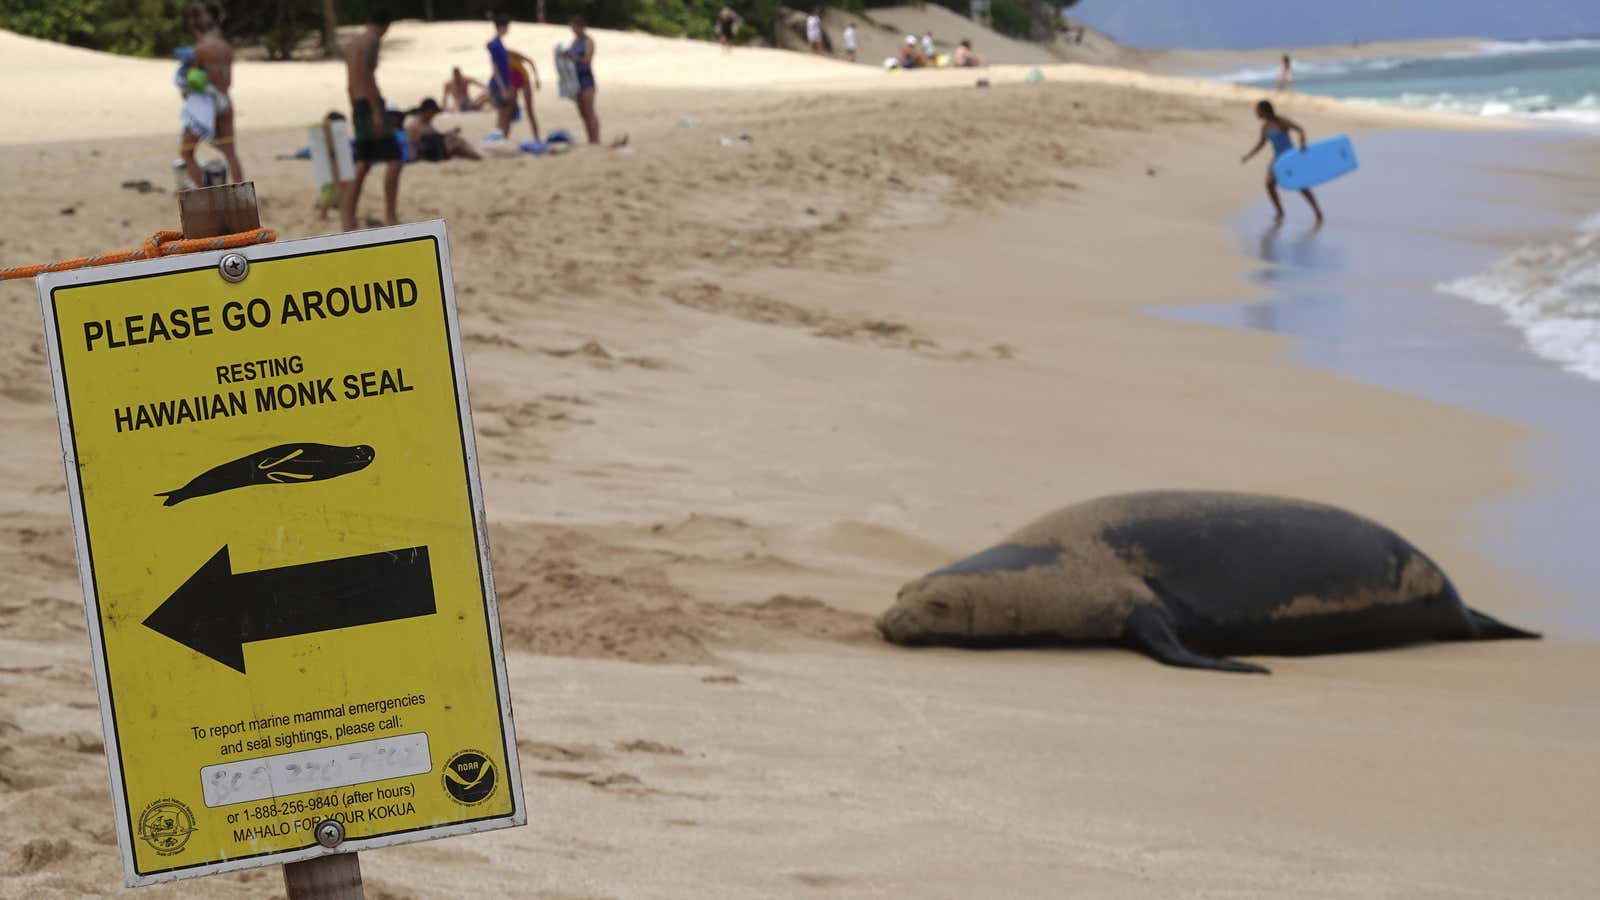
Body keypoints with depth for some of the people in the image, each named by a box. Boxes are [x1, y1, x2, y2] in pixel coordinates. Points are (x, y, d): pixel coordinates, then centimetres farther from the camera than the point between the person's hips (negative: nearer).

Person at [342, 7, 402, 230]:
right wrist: (377, 112, -22)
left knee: (363, 165, 11)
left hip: (357, 105, 9)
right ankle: (390, 215, -13)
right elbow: (365, 76, -20)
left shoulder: (353, 44, 18)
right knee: (393, 160, -9)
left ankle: (348, 216, 8)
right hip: (371, 103, -9)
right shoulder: (371, 41, -9)